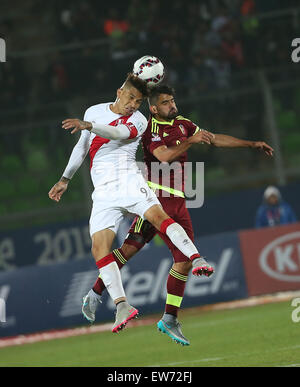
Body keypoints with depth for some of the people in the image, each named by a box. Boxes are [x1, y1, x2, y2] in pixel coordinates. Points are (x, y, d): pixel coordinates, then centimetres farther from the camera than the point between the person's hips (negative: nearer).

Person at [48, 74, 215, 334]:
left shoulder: (138, 121, 3)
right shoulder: (94, 111, 17)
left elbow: (118, 134, -18)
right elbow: (82, 147, 28)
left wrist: (87, 126, -32)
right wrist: (65, 179, 29)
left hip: (129, 182, -3)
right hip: (103, 193, 3)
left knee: (157, 215, -30)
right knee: (99, 247, -14)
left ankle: (196, 259, -36)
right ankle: (122, 305, -15)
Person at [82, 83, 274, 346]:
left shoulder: (182, 124, 15)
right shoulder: (150, 128, -6)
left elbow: (214, 139, 24)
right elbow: (164, 156, -22)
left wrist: (251, 144, 23)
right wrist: (192, 140, -19)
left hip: (177, 202, 7)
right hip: (155, 196, -7)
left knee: (184, 259, 0)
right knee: (131, 247, -15)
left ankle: (169, 319, 5)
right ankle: (94, 296, -2)